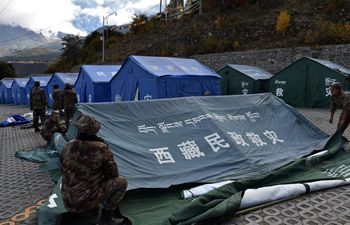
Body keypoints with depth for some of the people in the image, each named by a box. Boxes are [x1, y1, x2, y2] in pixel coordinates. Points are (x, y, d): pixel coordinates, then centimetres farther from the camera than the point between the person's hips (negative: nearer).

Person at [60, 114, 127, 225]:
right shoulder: (101, 148, -17)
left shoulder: (68, 147, -3)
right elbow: (112, 173, -5)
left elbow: (64, 172, 12)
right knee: (121, 182, 8)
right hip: (87, 202, -6)